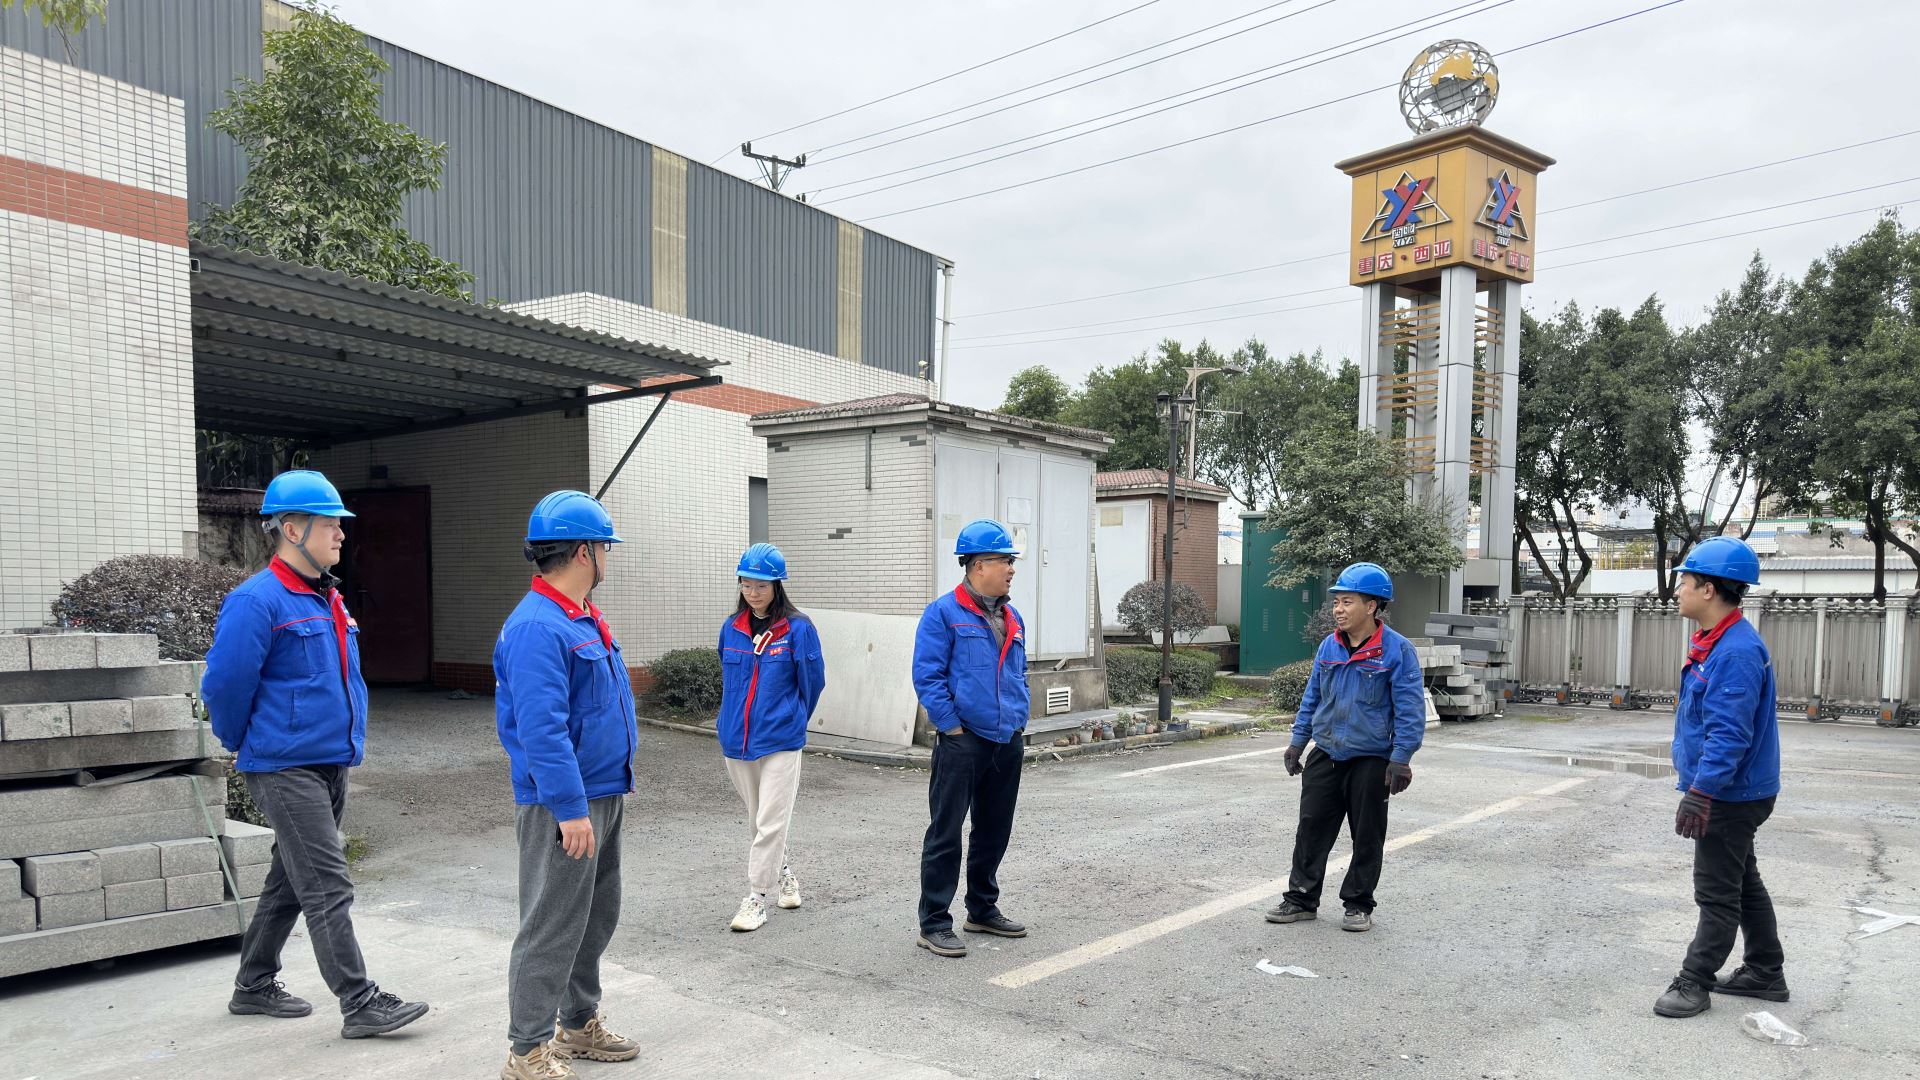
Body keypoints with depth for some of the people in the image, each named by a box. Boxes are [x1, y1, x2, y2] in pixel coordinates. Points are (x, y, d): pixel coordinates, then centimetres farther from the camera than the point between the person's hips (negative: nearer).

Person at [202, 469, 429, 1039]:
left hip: (332, 764, 9)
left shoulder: (328, 599, 14)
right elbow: (224, 684, -14)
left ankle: (255, 986, 32)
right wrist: (246, 746, -1)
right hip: (287, 770, -9)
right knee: (328, 889, -8)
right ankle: (361, 1005, -3)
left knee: (291, 881, 18)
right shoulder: (257, 601, -15)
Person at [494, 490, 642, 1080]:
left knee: (597, 918, 19)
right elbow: (541, 728, -26)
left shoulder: (584, 620, 12)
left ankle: (581, 1024, 34)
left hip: (604, 795, 10)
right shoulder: (537, 626, -21)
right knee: (552, 928, 0)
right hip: (564, 804, -10)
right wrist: (571, 809, -27)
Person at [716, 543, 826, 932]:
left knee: (771, 822, -3)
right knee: (758, 820, 17)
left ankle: (758, 897, 6)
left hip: (780, 741, -5)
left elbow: (812, 682, 1)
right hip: (735, 740, 5)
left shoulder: (798, 629, -9)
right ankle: (783, 874, 36)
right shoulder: (731, 628, 4)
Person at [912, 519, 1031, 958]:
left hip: (1008, 743, 8)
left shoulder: (1012, 618, 15)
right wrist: (952, 726, -14)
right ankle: (934, 924, 7)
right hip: (962, 743, -7)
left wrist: (1019, 721, 12)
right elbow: (927, 676, -13)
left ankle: (983, 910, 32)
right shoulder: (944, 613, -8)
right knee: (945, 835, -1)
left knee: (994, 832, 17)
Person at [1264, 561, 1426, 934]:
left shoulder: (1397, 650, -12)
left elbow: (1410, 709, -12)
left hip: (1371, 761, -4)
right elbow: (1312, 697, 13)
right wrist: (1297, 742, 12)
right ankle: (1301, 899, 18)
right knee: (1311, 829, 7)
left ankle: (1358, 905, 23)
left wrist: (1400, 759, -16)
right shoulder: (1328, 647, 4)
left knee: (1367, 837, 9)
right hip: (1325, 756, 5)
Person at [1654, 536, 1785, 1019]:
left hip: (1730, 797, -10)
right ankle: (1765, 973, 32)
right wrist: (1699, 788, 22)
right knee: (1743, 883, 20)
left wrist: (1700, 793, -29)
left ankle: (1694, 984, 8)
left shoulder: (1737, 653, -24)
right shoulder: (1714, 643, 8)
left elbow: (1729, 734, -29)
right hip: (1731, 793, 10)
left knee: (1718, 894, 0)